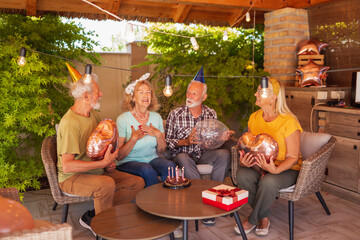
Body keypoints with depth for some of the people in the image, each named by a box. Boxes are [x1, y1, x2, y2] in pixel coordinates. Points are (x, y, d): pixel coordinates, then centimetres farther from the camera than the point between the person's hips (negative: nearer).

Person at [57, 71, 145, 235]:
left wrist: (109, 162, 3)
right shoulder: (70, 123, -22)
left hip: (97, 172, 9)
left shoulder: (93, 114, 7)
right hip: (72, 178, -8)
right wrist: (103, 163, -25)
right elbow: (67, 166, -28)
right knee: (107, 184, -38)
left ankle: (92, 216, -3)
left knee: (138, 183, -4)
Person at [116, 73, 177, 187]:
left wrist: (158, 134, -8)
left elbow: (161, 150, 11)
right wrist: (134, 138, -21)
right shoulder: (122, 119, -6)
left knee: (170, 165, -27)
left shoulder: (156, 117, 7)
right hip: (128, 162, -3)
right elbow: (119, 156, -8)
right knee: (148, 170, -34)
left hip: (152, 159, 4)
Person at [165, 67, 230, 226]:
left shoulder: (211, 114, 5)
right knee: (184, 159, -37)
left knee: (224, 154, -27)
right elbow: (166, 141, -3)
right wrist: (186, 142, -18)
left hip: (203, 154, 2)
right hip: (182, 155, -2)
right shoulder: (175, 114, -3)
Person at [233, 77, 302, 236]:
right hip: (261, 166, 5)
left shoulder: (288, 121, -17)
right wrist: (244, 161, -17)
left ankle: (252, 220, -10)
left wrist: (276, 169, -33)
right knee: (242, 174, -27)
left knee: (269, 181, -37)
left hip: (287, 170, -5)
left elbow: (292, 157, -14)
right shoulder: (254, 118, 1)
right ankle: (264, 218, -9)